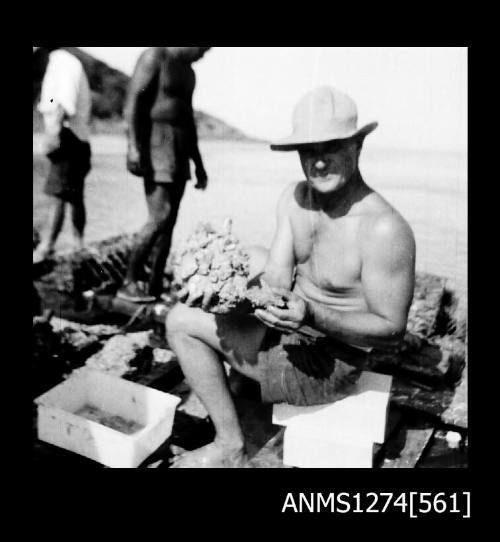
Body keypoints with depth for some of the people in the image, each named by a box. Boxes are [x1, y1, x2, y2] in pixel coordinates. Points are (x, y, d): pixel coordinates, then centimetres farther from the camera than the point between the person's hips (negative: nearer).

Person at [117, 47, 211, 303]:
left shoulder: (188, 72, 20)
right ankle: (129, 282, -5)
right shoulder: (155, 55, -5)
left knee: (169, 220, 2)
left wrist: (198, 164, 20)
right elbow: (133, 101, -14)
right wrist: (133, 146, -26)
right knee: (160, 218, -16)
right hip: (155, 142, -8)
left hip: (180, 147, 8)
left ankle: (155, 287, 6)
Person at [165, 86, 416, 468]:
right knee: (181, 317, 9)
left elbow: (392, 332, -21)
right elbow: (276, 279, -1)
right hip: (289, 327, 8)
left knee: (183, 326, -9)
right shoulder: (296, 197, -2)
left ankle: (231, 449, 10)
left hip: (329, 361, -8)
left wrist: (311, 316, -34)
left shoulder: (384, 230, -26)